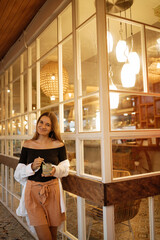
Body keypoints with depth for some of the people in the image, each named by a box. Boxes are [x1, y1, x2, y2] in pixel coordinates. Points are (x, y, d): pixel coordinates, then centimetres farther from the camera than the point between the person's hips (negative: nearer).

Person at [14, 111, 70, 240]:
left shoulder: (58, 145, -2)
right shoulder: (28, 145, 0)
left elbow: (65, 167, 6)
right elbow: (19, 173, 3)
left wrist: (55, 170, -14)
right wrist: (32, 167, -16)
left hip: (52, 192, 1)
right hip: (33, 192, 0)